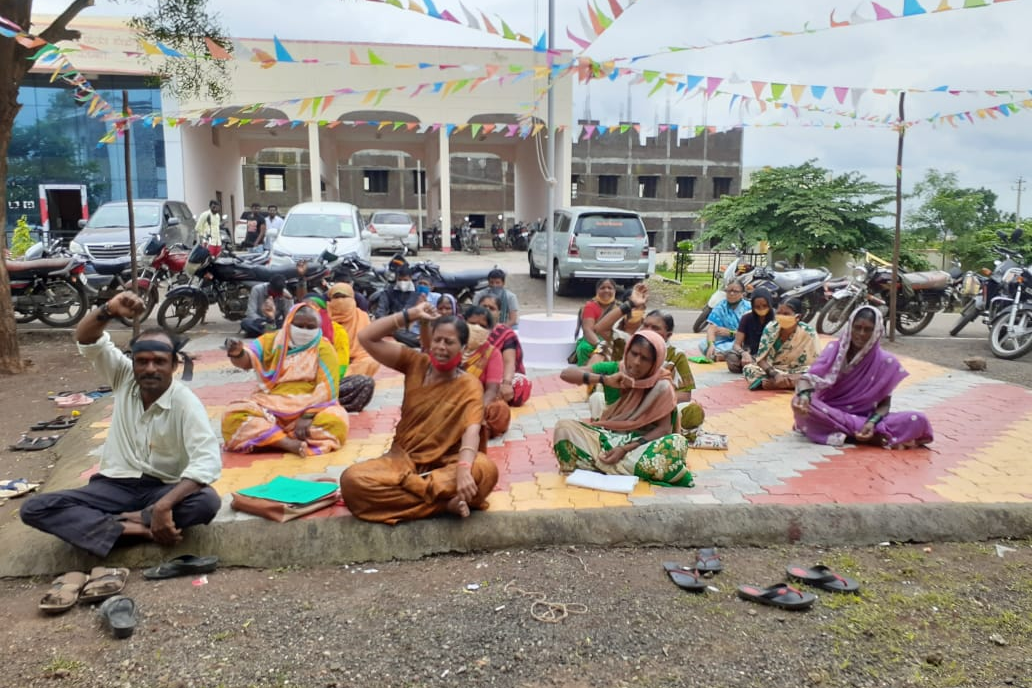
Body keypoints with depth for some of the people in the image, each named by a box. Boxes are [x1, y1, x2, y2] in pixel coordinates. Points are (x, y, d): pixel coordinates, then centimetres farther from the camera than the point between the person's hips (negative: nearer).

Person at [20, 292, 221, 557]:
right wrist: (109, 310, -28)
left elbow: (208, 460, -29)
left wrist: (164, 505, -41)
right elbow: (86, 339, -6)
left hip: (162, 488, -4)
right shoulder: (124, 378, -1)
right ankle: (138, 529, -30)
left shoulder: (185, 403, -17)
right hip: (115, 485, 4)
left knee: (208, 501, -35)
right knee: (34, 509, -20)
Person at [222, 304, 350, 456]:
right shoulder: (272, 341, 7)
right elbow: (247, 360, -8)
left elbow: (328, 388, -10)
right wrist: (237, 353, -33)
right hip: (270, 406, 2)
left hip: (312, 407, -2)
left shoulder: (323, 348, 1)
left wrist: (308, 416, -23)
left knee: (335, 421, -33)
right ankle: (288, 443, -36)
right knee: (233, 415, -25)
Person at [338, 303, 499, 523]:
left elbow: (472, 430, -25)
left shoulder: (469, 386, -8)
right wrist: (410, 314, -8)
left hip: (443, 463, -3)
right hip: (403, 458, 3)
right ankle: (443, 503, -29)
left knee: (485, 470, -35)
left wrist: (463, 469, -44)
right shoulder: (416, 364, 2)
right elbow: (366, 338, -3)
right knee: (351, 480, -29)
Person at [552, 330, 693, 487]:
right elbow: (566, 373, -14)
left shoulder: (661, 386, -12)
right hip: (606, 437, 1)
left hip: (640, 442, -1)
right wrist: (604, 379, -28)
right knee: (564, 427, -25)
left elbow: (664, 428, -12)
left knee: (678, 443, -33)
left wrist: (626, 449, -23)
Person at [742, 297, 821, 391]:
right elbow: (760, 358, -12)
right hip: (772, 370, 1)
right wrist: (776, 375, -31)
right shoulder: (771, 328, -11)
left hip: (796, 372, -1)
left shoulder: (808, 333, -16)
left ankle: (770, 383, -25)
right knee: (748, 369, -26)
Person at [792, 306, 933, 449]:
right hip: (830, 413, 1)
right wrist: (804, 394, -37)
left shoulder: (885, 361, -3)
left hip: (864, 417, -1)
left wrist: (872, 422, -22)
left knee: (918, 421, -22)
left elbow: (884, 403, 0)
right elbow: (809, 377, -13)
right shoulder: (835, 349, -3)